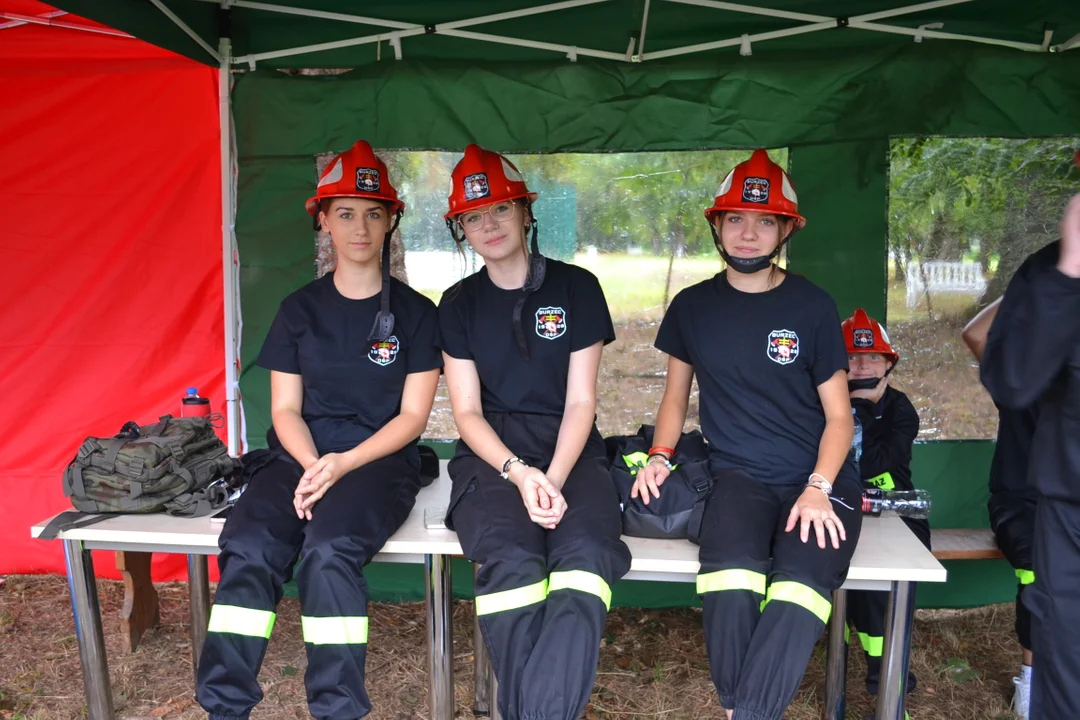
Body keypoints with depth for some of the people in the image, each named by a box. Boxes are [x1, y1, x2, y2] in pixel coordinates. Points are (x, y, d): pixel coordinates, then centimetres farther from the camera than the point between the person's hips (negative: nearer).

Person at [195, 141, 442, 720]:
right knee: (249, 549, -27)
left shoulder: (415, 312, 4)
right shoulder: (300, 309, 11)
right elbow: (285, 409, 9)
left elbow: (412, 415, 0)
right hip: (300, 455, 3)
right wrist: (311, 465, -11)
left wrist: (343, 465, -13)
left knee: (329, 549, -32)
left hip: (381, 459, -2)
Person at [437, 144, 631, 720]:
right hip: (492, 454, 1)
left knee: (586, 553, -32)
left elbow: (581, 402, 2)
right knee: (511, 560, -31)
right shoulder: (460, 303, 11)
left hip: (571, 450, 0)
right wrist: (519, 473, -14)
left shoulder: (576, 288, 6)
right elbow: (467, 412, 4)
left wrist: (553, 478, -15)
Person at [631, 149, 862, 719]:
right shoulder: (693, 307, 9)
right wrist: (660, 454, 0)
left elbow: (838, 416, 6)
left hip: (818, 480, 0)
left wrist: (818, 488, -11)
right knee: (731, 576, -32)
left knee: (801, 588, -32)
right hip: (738, 474, 1)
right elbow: (676, 395, 19)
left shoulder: (812, 307, 4)